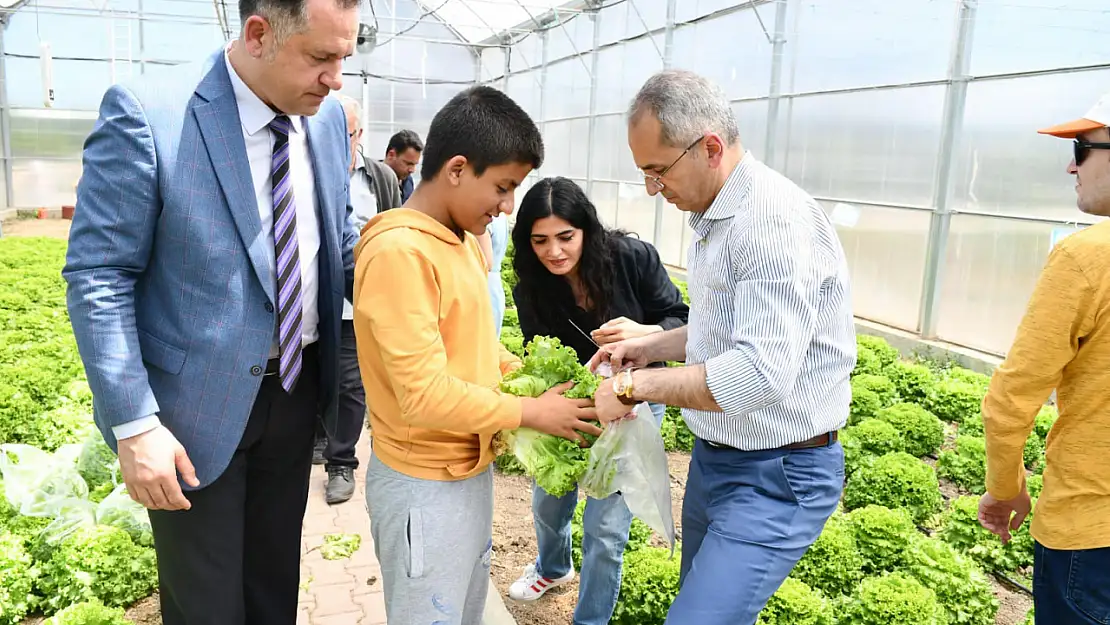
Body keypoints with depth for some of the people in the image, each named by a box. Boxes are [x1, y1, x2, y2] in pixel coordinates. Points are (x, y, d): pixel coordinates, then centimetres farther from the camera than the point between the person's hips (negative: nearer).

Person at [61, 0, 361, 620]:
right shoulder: (146, 113, -19)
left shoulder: (329, 118, -2)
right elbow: (98, 278, -16)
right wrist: (133, 425, -18)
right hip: (198, 403, -4)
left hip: (299, 384, 5)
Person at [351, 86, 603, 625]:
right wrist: (531, 412, -17)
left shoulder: (464, 240, 5)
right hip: (426, 485, -8)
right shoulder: (399, 253, -24)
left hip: (471, 470, 9)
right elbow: (425, 395, -26)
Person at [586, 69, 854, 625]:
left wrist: (636, 385, -21)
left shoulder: (776, 218, -22)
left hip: (777, 475, -9)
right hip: (714, 456, 9)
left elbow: (762, 371, -30)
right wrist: (651, 345, 7)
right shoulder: (713, 217, 8)